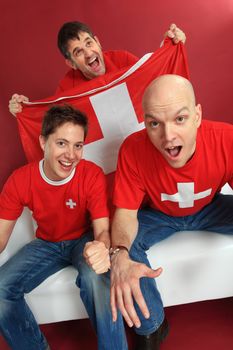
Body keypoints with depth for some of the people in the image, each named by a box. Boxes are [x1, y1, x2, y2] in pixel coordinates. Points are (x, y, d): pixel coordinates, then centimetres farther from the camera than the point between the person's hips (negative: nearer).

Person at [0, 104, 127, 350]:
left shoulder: (92, 175, -23)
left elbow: (102, 229, -23)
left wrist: (102, 248, -49)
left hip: (84, 240, -2)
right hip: (46, 244, 3)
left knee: (96, 276, -37)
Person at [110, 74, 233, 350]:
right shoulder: (133, 150, -30)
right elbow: (126, 213, -23)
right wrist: (119, 256, -45)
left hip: (210, 209, 1)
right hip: (158, 215, 0)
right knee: (117, 246, -26)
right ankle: (151, 326, 0)